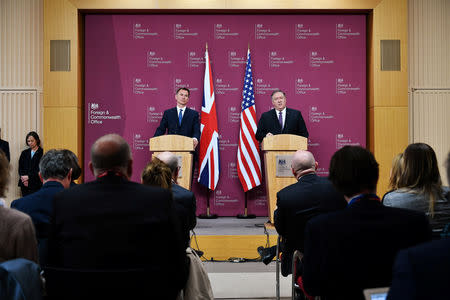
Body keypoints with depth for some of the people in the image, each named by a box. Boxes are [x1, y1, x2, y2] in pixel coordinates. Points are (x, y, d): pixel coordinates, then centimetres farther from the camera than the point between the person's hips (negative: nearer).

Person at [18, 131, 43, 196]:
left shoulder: (42, 152, -3)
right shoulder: (24, 153, 15)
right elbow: (20, 168, 12)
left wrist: (28, 177, -13)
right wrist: (23, 177, -5)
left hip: (36, 184, -4)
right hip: (24, 184, 5)